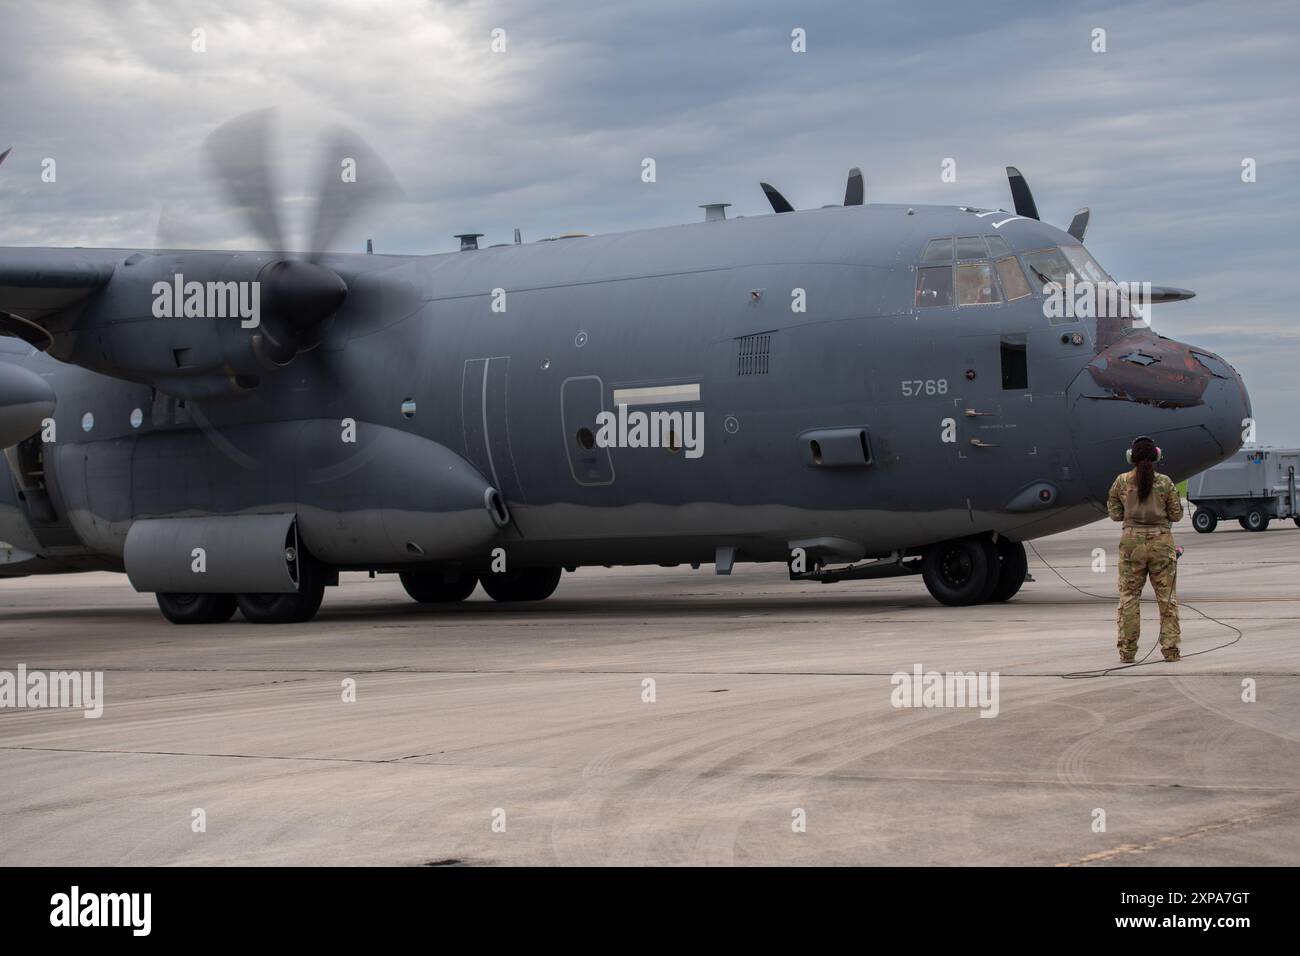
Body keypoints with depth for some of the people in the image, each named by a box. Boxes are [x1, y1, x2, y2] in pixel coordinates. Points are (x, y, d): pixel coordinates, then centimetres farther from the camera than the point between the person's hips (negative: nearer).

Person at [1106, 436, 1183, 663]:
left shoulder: (1122, 482, -3)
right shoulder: (1165, 482, -4)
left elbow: (1115, 514, 3)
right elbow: (1176, 515, 0)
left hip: (1132, 541, 0)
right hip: (1161, 541, 0)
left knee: (1129, 596, 8)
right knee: (1167, 597, 9)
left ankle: (1127, 650, 8)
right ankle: (1170, 648, 8)